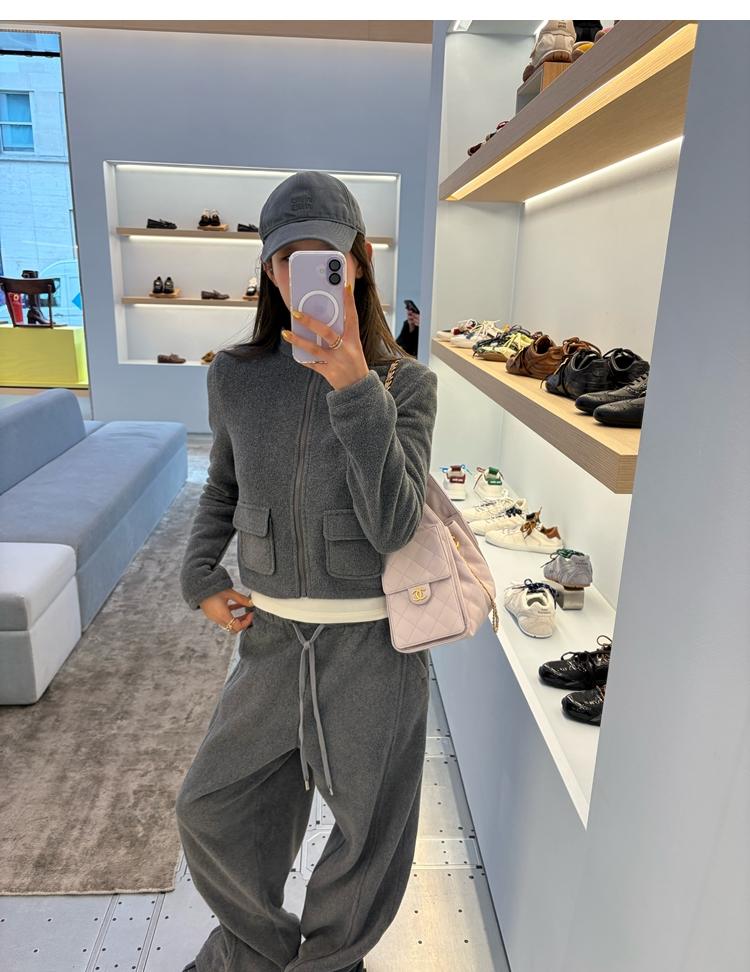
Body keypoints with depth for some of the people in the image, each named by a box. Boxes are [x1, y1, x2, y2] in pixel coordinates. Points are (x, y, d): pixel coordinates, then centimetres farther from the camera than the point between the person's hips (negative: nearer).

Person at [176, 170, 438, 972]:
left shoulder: (406, 382, -11)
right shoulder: (235, 378, -2)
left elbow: (393, 526, -21)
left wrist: (355, 387, -29)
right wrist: (199, 577, 1)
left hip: (372, 642, -2)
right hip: (274, 636, 3)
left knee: (370, 833, 17)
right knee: (211, 812, 19)